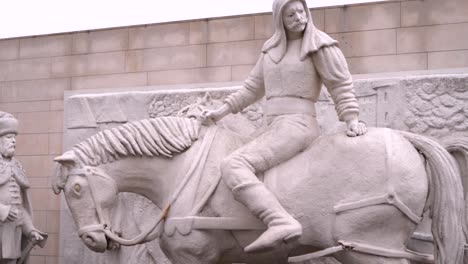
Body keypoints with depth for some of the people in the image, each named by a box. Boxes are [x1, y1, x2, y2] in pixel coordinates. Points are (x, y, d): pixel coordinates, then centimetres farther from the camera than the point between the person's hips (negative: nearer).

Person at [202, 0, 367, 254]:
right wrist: (221, 111, 16)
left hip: (296, 126, -9)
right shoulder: (271, 49, 15)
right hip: (276, 128, 9)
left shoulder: (319, 45, -4)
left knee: (233, 165, -26)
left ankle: (282, 223, -40)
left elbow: (341, 85, -4)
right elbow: (252, 88, 21)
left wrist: (351, 120, -16)